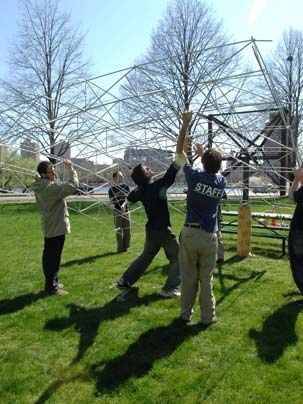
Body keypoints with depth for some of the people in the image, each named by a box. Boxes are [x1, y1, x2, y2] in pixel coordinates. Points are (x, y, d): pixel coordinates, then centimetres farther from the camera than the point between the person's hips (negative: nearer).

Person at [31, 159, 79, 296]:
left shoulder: (41, 186, 7)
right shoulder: (50, 187, -23)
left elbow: (61, 187, 14)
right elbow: (72, 186, -27)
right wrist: (70, 169, -18)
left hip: (50, 227, 10)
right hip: (56, 227, -10)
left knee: (49, 257, 17)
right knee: (53, 258, -1)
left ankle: (51, 283, 29)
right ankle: (51, 287, 8)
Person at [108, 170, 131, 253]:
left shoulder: (126, 187, 5)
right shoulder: (112, 189, -2)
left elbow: (127, 198, -6)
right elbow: (111, 201, -1)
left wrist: (123, 205, -25)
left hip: (126, 211, 3)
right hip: (117, 212, -3)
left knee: (127, 230, 6)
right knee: (119, 231, 0)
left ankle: (125, 247, 19)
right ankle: (120, 248, 10)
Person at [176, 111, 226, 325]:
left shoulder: (195, 176, -6)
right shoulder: (221, 182, 1)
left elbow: (180, 151, 5)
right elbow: (214, 170, 27)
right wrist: (203, 152, 31)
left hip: (190, 233, -1)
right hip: (209, 236, 1)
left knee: (188, 276, 11)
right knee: (206, 278, 10)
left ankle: (185, 313, 22)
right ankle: (207, 316, 18)